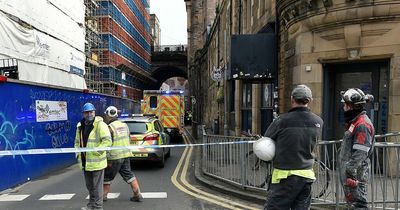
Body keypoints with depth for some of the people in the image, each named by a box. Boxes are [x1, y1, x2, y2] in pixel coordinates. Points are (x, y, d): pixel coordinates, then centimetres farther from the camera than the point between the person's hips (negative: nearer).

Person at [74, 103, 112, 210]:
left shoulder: (100, 124, -13)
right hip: (85, 161, 8)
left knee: (97, 185, 2)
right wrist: (77, 153, 10)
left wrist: (95, 152, -21)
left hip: (96, 161, -7)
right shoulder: (80, 126, 10)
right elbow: (77, 141, 21)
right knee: (89, 185, 21)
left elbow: (107, 141, -20)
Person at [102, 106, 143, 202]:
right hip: (126, 155, 6)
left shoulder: (110, 127, -13)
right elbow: (129, 140, 15)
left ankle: (104, 195, 26)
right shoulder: (125, 125, 9)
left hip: (115, 157, -6)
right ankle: (137, 194, 8)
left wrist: (108, 159, -13)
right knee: (129, 174, 12)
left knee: (107, 176, 13)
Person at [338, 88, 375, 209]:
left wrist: (350, 173, -23)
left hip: (355, 175, -10)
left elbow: (359, 154, -23)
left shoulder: (362, 125, -17)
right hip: (348, 172, 10)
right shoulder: (355, 122, 15)